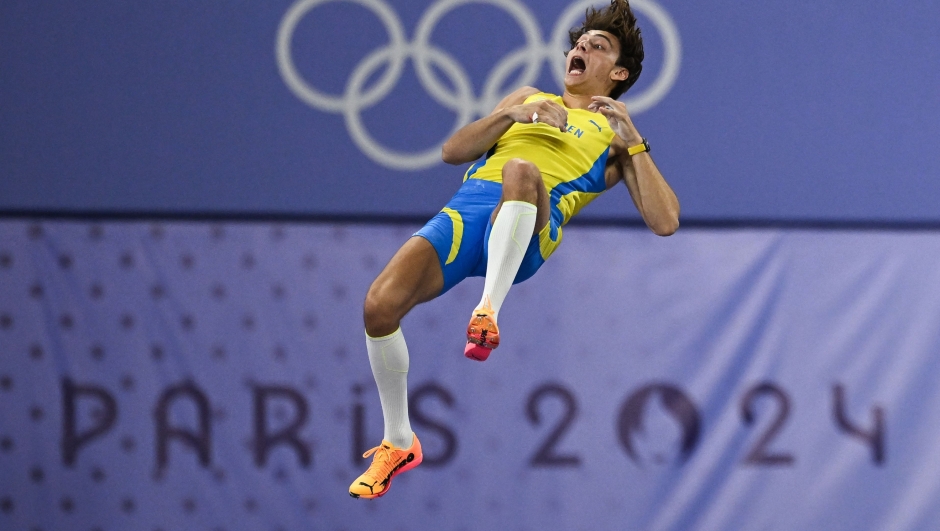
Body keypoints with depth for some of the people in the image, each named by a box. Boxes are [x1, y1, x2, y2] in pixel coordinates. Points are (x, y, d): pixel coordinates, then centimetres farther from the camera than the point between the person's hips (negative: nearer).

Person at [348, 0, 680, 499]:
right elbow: (452, 151, 22)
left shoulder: (616, 135, 26)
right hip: (469, 205, 3)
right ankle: (398, 443, -1)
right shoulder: (529, 98, 35)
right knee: (381, 303, -22)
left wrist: (633, 141, 4)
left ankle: (487, 313, -50)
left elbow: (664, 222, 12)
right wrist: (515, 114, 7)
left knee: (521, 172, -40)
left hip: (528, 229, -3)